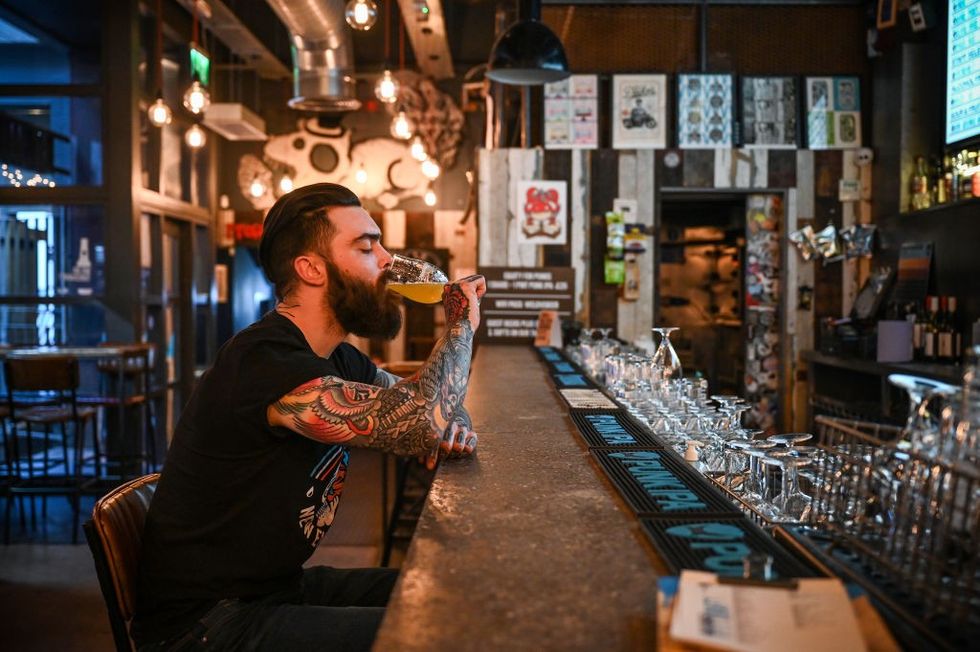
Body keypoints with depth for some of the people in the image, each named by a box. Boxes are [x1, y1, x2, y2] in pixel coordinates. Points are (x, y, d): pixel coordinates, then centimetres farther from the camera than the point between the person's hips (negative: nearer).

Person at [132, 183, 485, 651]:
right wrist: (462, 324, -13)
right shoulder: (265, 363, -26)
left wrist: (452, 422, -8)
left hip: (283, 585, 9)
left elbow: (418, 398, 18)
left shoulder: (339, 361, 4)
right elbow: (423, 421, -31)